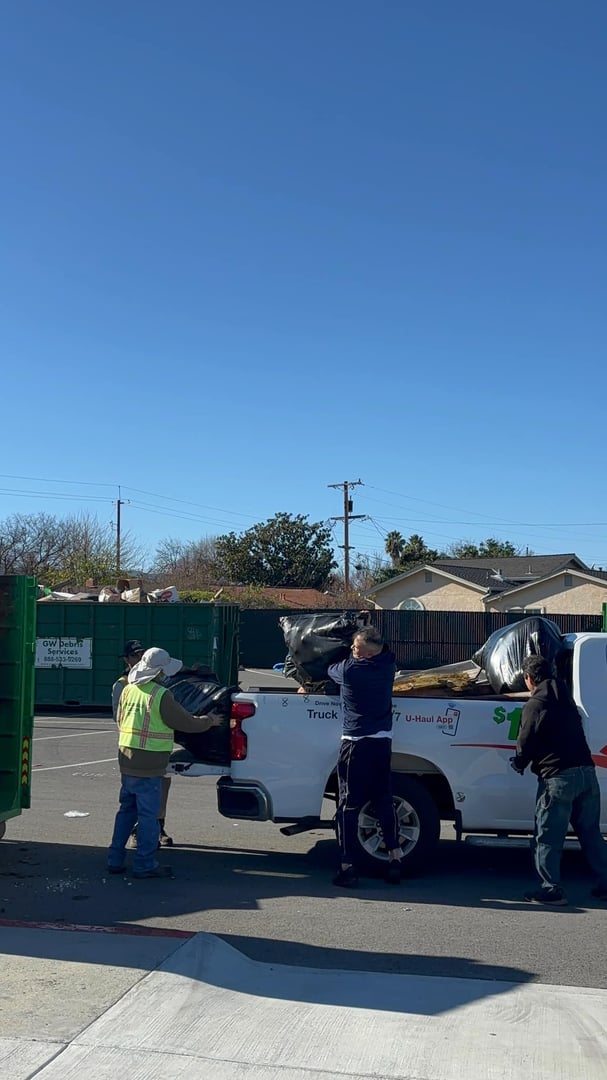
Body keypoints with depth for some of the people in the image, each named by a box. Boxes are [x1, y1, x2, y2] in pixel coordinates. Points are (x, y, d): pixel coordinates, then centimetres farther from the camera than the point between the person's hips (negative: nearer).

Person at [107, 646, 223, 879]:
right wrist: (209, 721, 6)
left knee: (127, 810, 17)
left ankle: (115, 860, 21)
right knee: (148, 814, 1)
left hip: (127, 761, 8)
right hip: (149, 767, -8)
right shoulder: (160, 696, -16)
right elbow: (186, 723, -10)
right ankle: (145, 865, 7)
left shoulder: (128, 690, 7)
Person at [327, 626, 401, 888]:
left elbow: (329, 670, 8)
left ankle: (348, 867, 1)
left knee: (349, 806, 1)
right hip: (383, 741, 5)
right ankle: (395, 856, 16)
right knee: (383, 800, 16)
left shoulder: (349, 670, -13)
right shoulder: (388, 665, 0)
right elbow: (385, 653, 24)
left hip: (356, 744, -5)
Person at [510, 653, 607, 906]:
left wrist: (518, 764, 13)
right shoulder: (566, 699, 17)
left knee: (547, 838, 2)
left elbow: (526, 743, -5)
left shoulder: (534, 705, -6)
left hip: (557, 778, -7)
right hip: (586, 772, 7)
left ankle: (551, 890, 2)